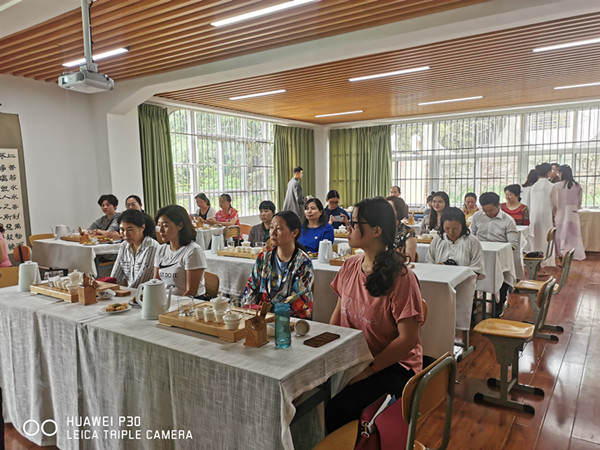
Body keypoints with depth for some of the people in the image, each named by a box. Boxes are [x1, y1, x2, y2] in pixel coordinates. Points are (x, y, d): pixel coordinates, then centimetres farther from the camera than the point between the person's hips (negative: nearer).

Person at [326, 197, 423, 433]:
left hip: (394, 364, -6)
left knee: (338, 408, -26)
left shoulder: (400, 276, -18)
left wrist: (368, 370, -19)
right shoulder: (349, 266, 2)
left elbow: (408, 339, -17)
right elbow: (338, 312, 11)